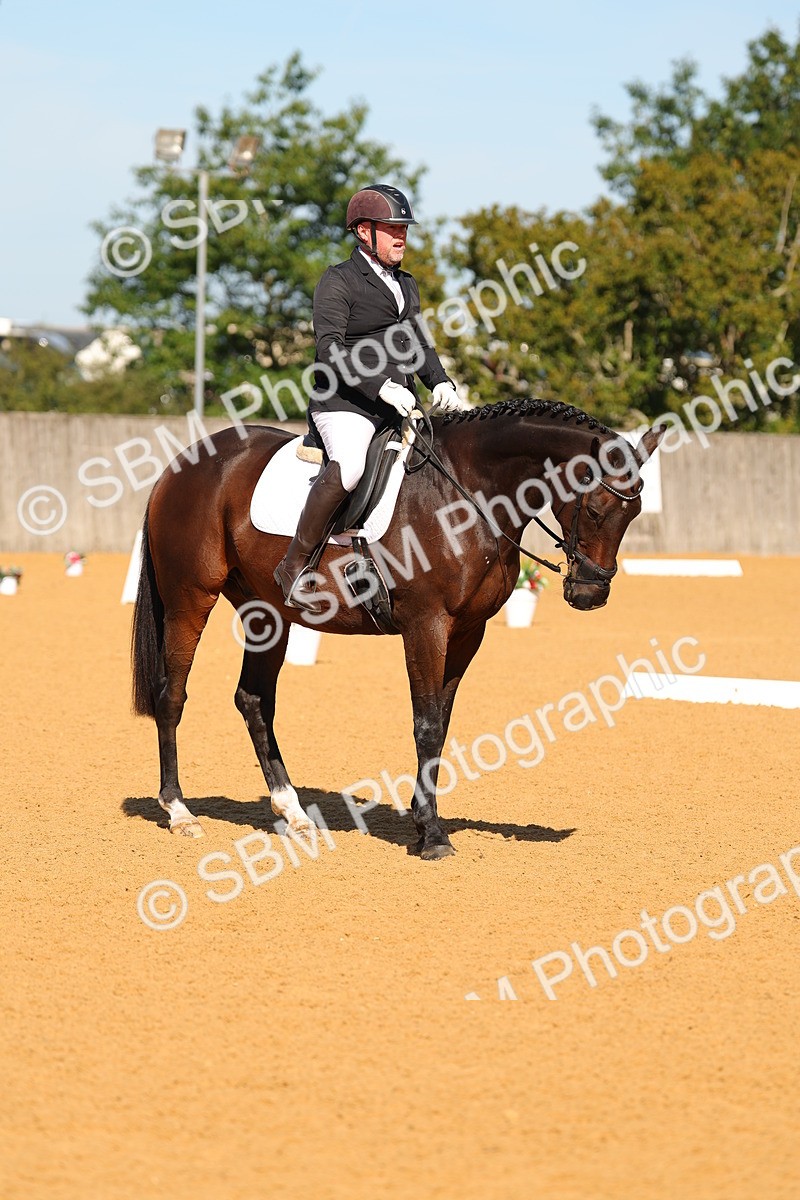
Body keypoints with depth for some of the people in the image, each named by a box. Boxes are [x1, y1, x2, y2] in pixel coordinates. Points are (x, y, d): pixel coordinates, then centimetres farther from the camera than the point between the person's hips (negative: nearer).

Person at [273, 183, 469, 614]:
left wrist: (441, 383, 4)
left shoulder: (406, 285, 23)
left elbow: (419, 345, 25)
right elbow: (330, 349, -12)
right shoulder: (338, 281, -2)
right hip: (345, 404, -8)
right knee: (348, 468, -36)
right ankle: (294, 566, -26)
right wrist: (381, 386, -23)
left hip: (399, 408, 8)